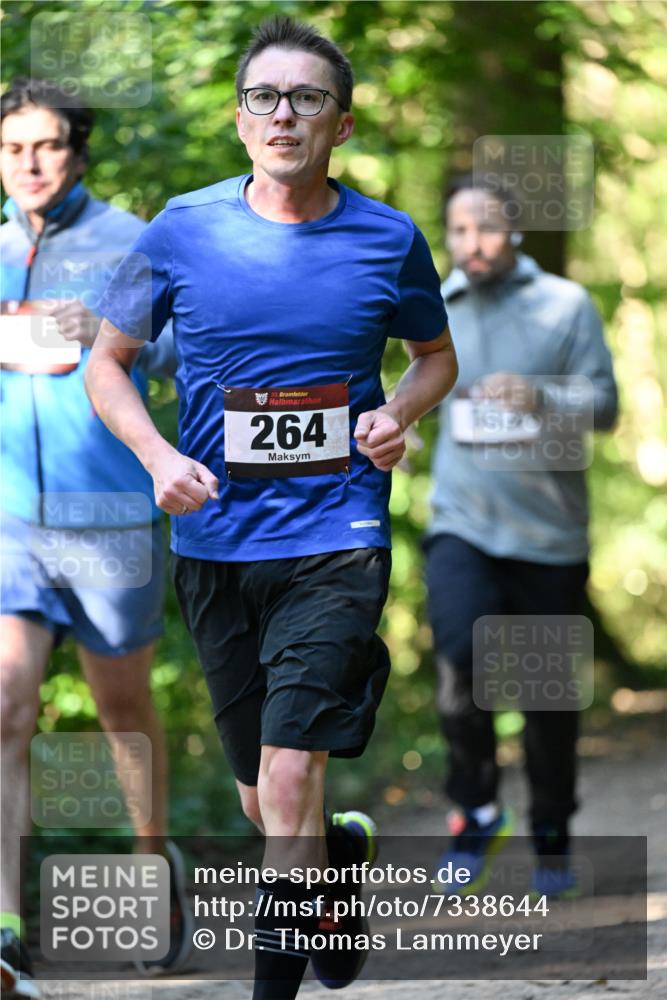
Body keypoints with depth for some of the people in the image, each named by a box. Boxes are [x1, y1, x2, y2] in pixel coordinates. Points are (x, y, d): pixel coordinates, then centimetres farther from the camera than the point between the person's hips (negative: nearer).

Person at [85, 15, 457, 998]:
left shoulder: (388, 240, 0)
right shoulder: (183, 231, -1)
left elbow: (438, 354, 18)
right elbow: (107, 362, 9)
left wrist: (398, 414, -4)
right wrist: (159, 457, -9)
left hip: (337, 538, -2)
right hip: (214, 545, 2)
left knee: (290, 785, -16)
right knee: (262, 803, 12)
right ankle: (345, 850, 45)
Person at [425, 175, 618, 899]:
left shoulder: (566, 306, -2)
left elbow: (605, 405, -8)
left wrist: (541, 399, -24)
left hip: (549, 532, -1)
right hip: (463, 525, 1)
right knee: (461, 658, -23)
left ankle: (552, 838, 28)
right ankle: (477, 811, -5)